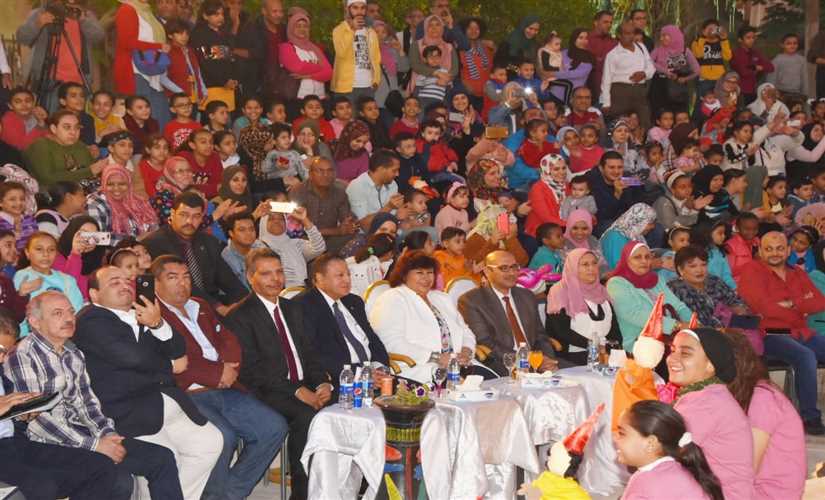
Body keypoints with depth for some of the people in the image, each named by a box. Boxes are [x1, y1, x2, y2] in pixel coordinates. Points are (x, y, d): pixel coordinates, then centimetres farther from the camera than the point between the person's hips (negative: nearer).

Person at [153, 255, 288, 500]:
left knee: (274, 426, -5)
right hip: (187, 395, -8)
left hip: (224, 390, 8)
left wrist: (228, 367, -6)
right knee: (224, 436, -31)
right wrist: (217, 374, -13)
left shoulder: (200, 306, 24)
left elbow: (227, 338, 16)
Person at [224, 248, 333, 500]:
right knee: (307, 416, -31)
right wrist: (297, 391, -19)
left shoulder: (292, 309, 20)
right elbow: (252, 369, -12)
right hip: (266, 394, -6)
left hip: (304, 387, 6)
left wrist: (323, 383, -6)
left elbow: (309, 352, 15)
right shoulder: (240, 316, -3)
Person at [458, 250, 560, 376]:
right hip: (500, 368, -6)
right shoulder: (471, 301, -2)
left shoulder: (527, 296, 18)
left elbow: (540, 336, 18)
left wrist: (548, 360, -4)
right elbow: (486, 344, -10)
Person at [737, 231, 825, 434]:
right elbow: (762, 307, -14)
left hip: (800, 333, 7)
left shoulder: (797, 273, 20)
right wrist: (802, 309, -4)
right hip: (768, 334, -7)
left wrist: (792, 304, -11)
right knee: (805, 356, -32)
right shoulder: (752, 270, 0)